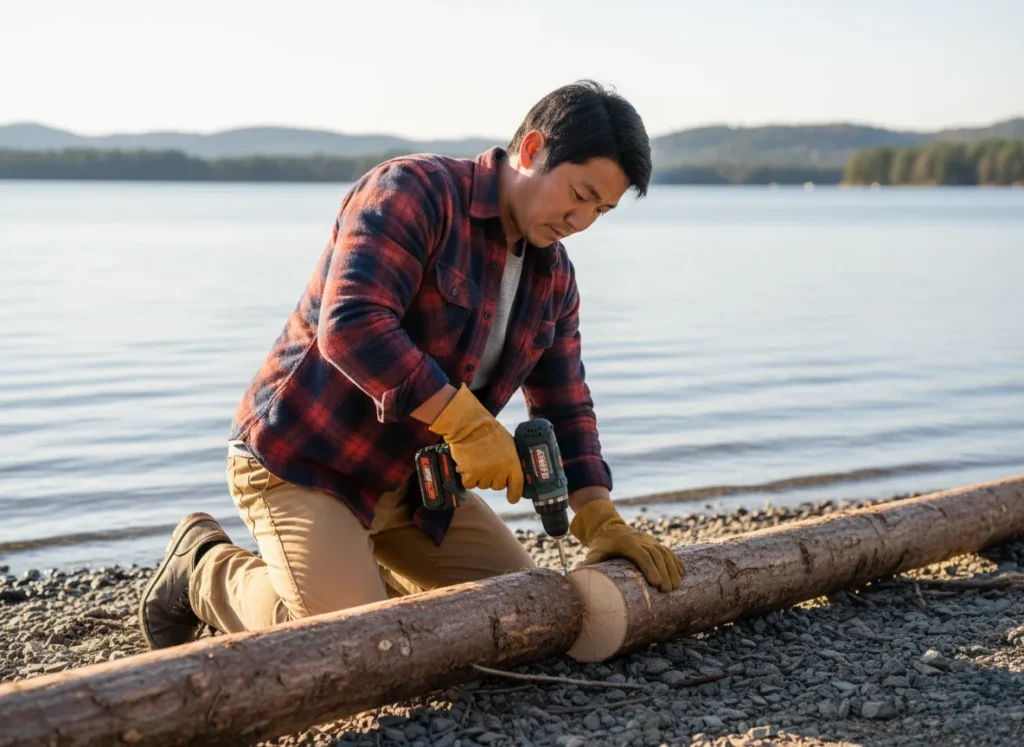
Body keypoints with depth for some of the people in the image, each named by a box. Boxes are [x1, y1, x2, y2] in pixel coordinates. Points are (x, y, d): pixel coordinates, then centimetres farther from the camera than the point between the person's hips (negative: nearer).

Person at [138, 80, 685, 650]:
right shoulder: (410, 191, -20)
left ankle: (350, 577, 20)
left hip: (411, 478, 8)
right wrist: (467, 423, -33)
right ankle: (203, 569, 3)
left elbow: (565, 408, 9)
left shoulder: (554, 276, 4)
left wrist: (601, 520, -4)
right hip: (302, 460, -8)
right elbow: (351, 326, -33)